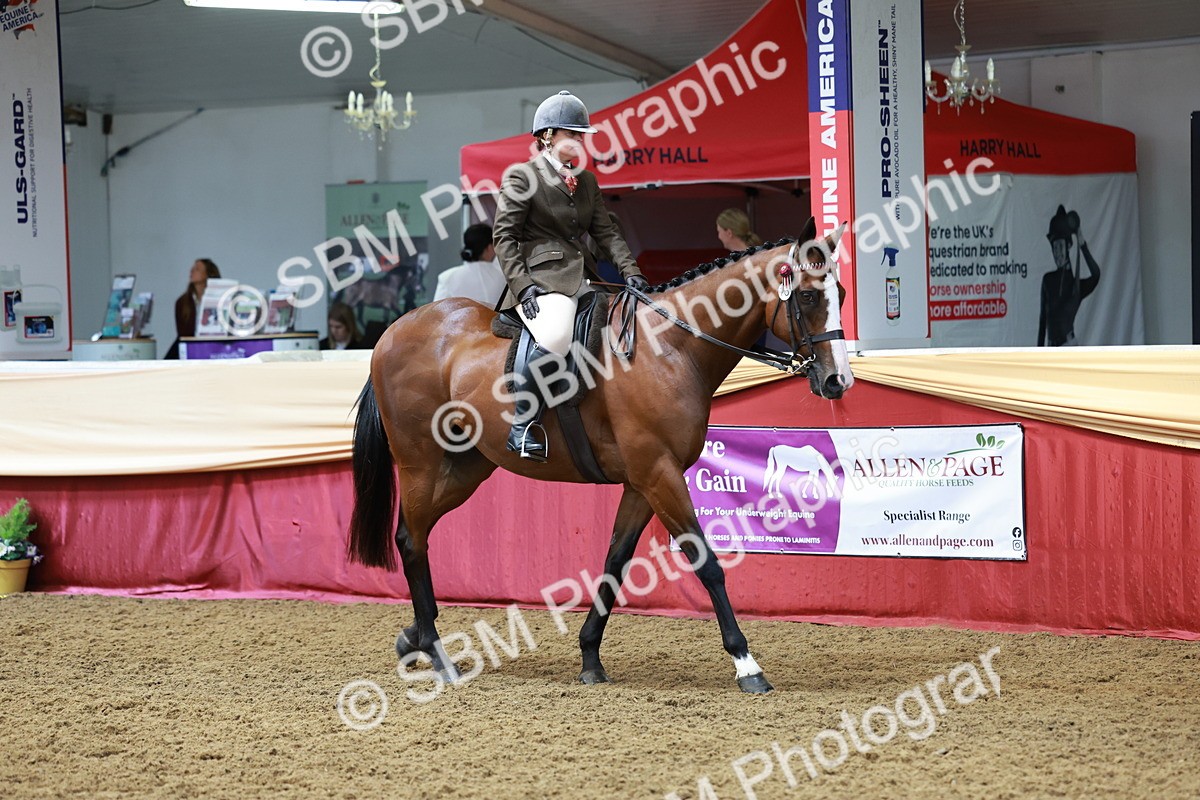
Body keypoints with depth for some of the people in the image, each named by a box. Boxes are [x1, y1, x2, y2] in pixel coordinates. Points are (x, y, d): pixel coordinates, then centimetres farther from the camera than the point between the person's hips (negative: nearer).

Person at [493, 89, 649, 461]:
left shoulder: (587, 182, 22)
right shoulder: (522, 177, 0)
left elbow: (605, 232, 18)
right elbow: (504, 235, -4)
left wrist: (630, 271, 2)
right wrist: (522, 285, -16)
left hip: (582, 281, 8)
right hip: (542, 279, -8)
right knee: (554, 338, -36)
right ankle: (522, 425, -24)